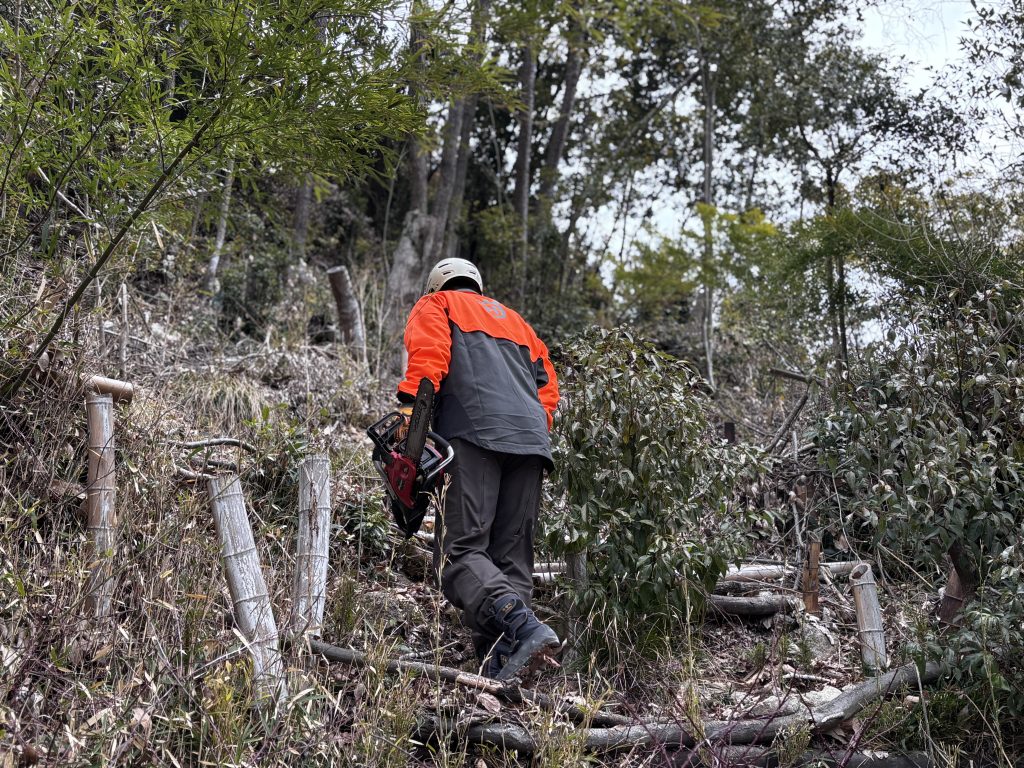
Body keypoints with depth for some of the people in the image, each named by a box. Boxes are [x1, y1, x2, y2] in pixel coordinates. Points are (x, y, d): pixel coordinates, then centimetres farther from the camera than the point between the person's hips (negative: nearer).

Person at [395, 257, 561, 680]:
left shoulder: (435, 305, 22)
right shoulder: (513, 319, 38)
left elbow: (428, 357, 0)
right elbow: (547, 383, 25)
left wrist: (409, 413, -9)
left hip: (475, 432, -5)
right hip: (531, 441, 6)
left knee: (461, 552, -11)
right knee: (512, 559, 4)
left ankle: (522, 626, -34)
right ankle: (500, 666, -11)